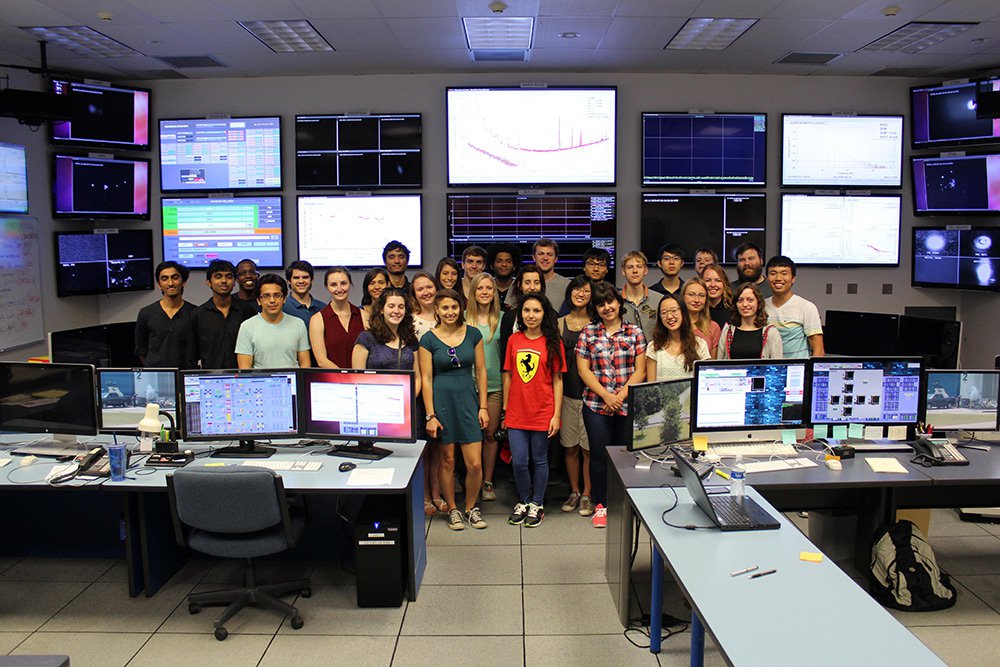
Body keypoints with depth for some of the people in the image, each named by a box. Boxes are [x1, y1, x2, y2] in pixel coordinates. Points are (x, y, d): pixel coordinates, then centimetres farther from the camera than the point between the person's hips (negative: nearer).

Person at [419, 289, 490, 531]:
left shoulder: (473, 334, 4)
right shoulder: (428, 339, -3)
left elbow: (481, 372, 7)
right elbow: (426, 379, -3)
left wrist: (483, 407, 3)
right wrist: (430, 415, -8)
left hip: (467, 400, 2)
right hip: (441, 401, -2)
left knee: (475, 464, -1)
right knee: (447, 461, 7)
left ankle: (471, 507, 22)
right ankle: (452, 509, 25)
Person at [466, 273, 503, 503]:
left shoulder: (502, 319, 5)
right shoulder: (464, 318, 1)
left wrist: (507, 383, 2)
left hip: (494, 384, 1)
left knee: (491, 433, 7)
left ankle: (488, 482, 19)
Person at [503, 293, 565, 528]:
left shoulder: (553, 342, -3)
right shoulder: (514, 340, 4)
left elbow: (557, 380, -3)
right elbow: (508, 375, 9)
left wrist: (557, 414, -7)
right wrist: (505, 410, 8)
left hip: (542, 413, -2)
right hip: (517, 413, 2)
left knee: (539, 460, 10)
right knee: (519, 462, 4)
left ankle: (537, 504, 27)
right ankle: (523, 502, 27)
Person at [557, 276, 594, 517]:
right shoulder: (560, 323, 9)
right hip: (567, 392, 3)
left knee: (589, 447, 1)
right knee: (570, 447, 9)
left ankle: (587, 495, 13)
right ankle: (574, 492, 23)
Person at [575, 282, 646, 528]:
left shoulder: (635, 332, 5)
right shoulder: (588, 333, 4)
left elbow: (640, 370, 1)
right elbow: (583, 370, 0)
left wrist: (622, 395, -11)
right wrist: (606, 396, -10)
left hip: (628, 406, 1)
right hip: (596, 405, 0)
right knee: (600, 456, 2)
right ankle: (601, 505, 16)